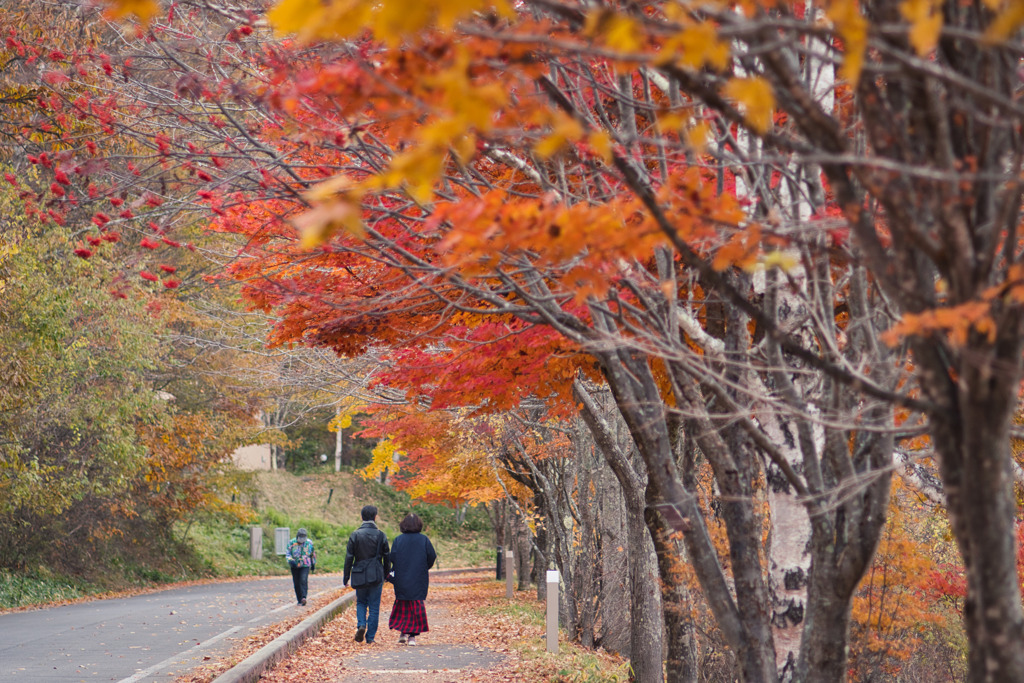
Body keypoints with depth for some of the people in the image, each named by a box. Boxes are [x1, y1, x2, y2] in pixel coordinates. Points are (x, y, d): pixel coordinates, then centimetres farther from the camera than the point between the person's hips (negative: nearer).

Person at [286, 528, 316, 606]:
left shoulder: (309, 543, 0)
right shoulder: (292, 543, -4)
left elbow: (313, 554, 16)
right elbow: (287, 553, -4)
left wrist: (313, 563, 24)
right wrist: (290, 560, -23)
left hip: (305, 565, -1)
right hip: (295, 566, 1)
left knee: (303, 581, -20)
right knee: (296, 583, 3)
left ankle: (303, 598, -27)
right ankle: (299, 600, 15)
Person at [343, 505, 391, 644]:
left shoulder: (355, 535, -4)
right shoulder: (381, 535, -4)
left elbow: (349, 558, -2)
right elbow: (387, 558, 3)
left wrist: (346, 577, 5)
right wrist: (386, 574, 16)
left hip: (359, 575, 1)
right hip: (376, 575, -1)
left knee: (361, 602, 18)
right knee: (374, 607, 6)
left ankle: (361, 625, -7)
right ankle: (370, 637, 5)